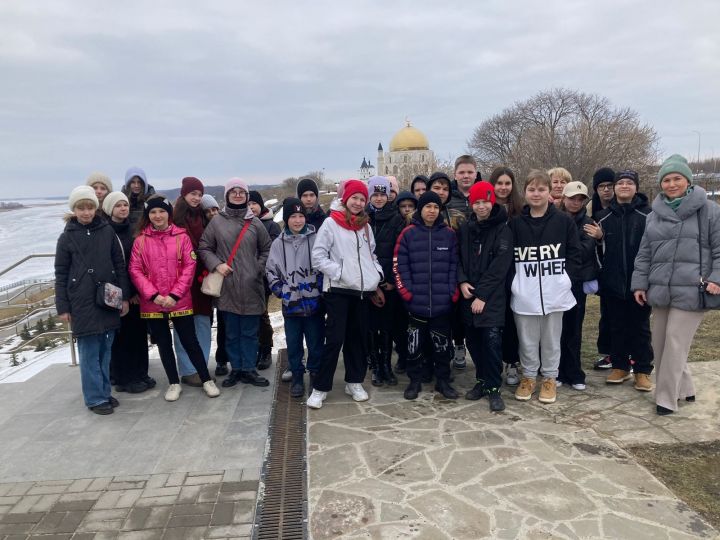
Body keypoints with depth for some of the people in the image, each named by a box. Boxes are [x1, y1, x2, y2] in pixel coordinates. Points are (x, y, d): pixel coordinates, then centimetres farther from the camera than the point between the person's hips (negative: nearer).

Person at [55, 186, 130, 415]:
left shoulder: (107, 231, 4)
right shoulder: (67, 237, 1)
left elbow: (120, 265, 6)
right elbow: (60, 274, 3)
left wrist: (124, 297, 4)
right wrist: (62, 308, 0)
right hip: (82, 303, -2)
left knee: (105, 350, 10)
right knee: (89, 352, 2)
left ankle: (105, 392, 22)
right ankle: (95, 398, 11)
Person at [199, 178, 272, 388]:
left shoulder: (255, 223, 5)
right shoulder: (217, 222, 3)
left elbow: (266, 249, 11)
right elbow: (204, 248, 6)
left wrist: (259, 269, 0)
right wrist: (216, 264, -9)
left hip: (251, 287, 0)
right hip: (227, 286, 0)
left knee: (250, 332, 7)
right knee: (231, 332, 9)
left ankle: (249, 370, 19)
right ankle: (236, 369, 22)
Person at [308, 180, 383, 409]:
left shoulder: (365, 225, 14)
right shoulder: (331, 223, -3)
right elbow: (318, 256, -6)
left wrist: (376, 281, 10)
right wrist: (339, 273, -14)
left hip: (362, 290, 5)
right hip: (338, 290, -5)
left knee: (357, 337, 11)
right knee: (335, 339, -6)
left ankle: (354, 382, 25)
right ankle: (320, 387, 5)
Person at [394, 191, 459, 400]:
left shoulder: (449, 234, 5)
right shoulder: (408, 233, 0)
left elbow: (454, 265, 5)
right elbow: (400, 265, -2)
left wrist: (453, 293, -2)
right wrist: (407, 293, -7)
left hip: (443, 302, 1)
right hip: (416, 302, -1)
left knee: (442, 343, 11)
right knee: (415, 343, 8)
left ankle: (443, 381, 26)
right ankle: (415, 381, 24)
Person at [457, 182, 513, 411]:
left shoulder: (503, 230, -4)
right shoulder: (465, 229, 9)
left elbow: (499, 267, -11)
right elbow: (457, 258, 11)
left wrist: (482, 295, -15)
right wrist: (462, 281, -7)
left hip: (492, 297, -4)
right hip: (468, 296, 4)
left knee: (492, 340, -10)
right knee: (473, 340, 9)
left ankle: (494, 388, 3)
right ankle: (482, 380, 26)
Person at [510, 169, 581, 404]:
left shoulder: (564, 221, 1)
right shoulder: (516, 223, 2)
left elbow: (574, 253, 5)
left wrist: (566, 278, -3)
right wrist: (513, 282, -3)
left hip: (554, 291, 0)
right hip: (525, 293, 0)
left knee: (552, 339, 11)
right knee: (527, 339, 10)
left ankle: (549, 378, 27)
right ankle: (528, 376, 27)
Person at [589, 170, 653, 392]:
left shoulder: (648, 215, -4)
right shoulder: (604, 216, 6)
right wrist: (597, 238, -9)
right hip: (613, 282, 3)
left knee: (640, 327, 8)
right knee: (617, 327, 12)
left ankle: (642, 370, 18)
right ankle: (620, 366, 25)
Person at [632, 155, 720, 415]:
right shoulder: (655, 214, 13)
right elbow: (644, 253, 14)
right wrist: (639, 283, 8)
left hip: (691, 291, -5)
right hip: (660, 290, 5)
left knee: (675, 345, -5)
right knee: (659, 344, 10)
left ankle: (667, 398, 7)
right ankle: (683, 389, 28)